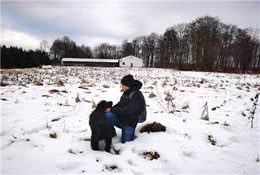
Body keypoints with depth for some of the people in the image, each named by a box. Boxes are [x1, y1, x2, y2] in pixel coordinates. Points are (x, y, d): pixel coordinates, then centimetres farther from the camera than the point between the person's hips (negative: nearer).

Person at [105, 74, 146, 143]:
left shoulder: (136, 95, -21)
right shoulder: (126, 93, 4)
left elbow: (128, 110, -27)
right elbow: (120, 105, 15)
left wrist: (112, 110, -22)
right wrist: (111, 108, -4)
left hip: (129, 123, -6)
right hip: (121, 118, 6)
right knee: (107, 115, -21)